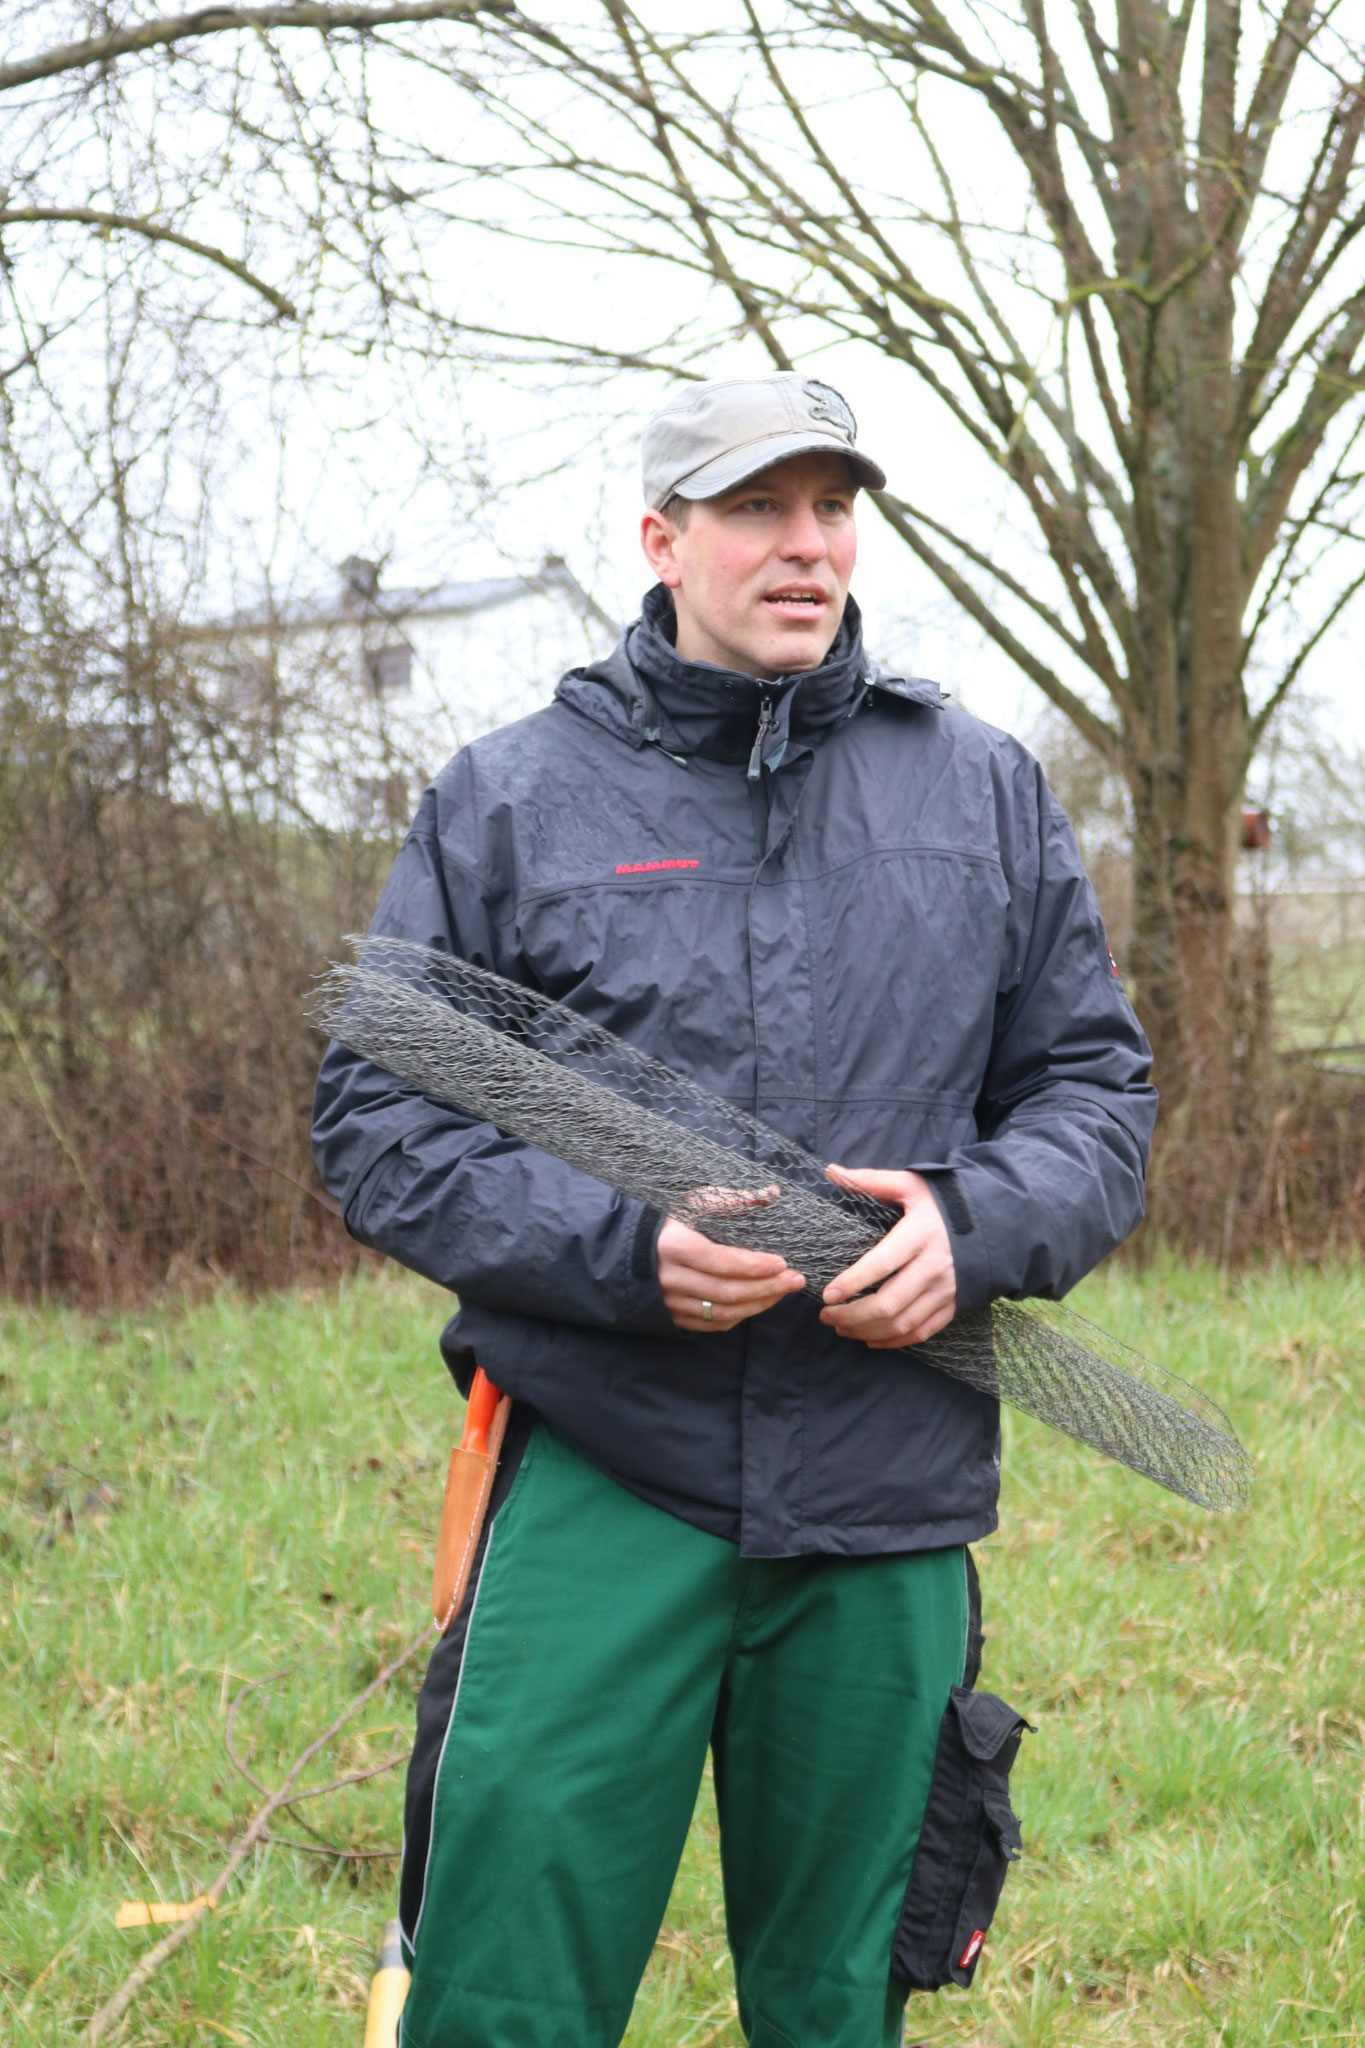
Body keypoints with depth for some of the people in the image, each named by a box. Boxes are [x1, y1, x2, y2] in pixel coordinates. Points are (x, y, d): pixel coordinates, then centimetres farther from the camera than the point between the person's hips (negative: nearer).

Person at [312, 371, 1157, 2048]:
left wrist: (975, 1226, -11)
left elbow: (1096, 1087, 11)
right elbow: (377, 1122, 1)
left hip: (891, 1495, 3)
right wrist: (624, 1246, -15)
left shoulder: (983, 791, 9)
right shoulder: (507, 801, 2)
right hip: (598, 1475, -2)